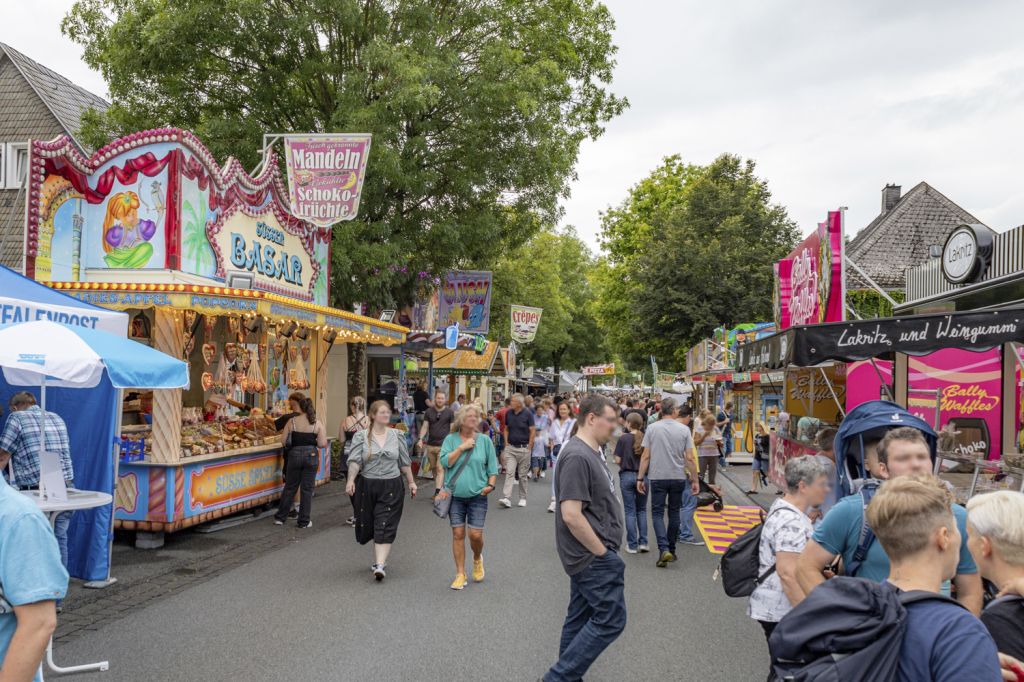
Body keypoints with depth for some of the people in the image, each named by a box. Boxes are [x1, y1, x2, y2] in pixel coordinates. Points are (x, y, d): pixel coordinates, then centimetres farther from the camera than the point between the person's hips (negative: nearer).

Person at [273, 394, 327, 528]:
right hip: (311, 455, 0)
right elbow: (322, 444, -6)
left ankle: (280, 517, 23)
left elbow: (284, 442, -5)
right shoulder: (317, 423, -4)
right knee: (307, 489, 7)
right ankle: (304, 521, 13)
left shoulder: (292, 422, -5)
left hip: (294, 455, 0)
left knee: (290, 487, 14)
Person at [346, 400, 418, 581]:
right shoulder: (361, 437, -1)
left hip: (391, 487, 0)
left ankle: (380, 565, -12)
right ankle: (381, 557, 31)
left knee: (385, 527, -8)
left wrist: (411, 482, 12)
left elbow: (405, 462, 11)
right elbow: (355, 461, -11)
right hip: (367, 486, 1)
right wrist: (350, 480, -24)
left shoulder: (397, 436, 5)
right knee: (369, 525, 10)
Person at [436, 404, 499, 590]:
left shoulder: (484, 440, 2)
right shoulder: (451, 439, 2)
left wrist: (491, 484, -6)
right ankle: (460, 574, 15)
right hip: (455, 495, 0)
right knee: (458, 534, 3)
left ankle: (477, 559, 29)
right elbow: (445, 462, -9)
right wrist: (462, 447, -15)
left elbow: (492, 466, 6)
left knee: (476, 535, -4)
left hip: (477, 495, 0)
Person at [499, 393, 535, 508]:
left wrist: (529, 447, -8)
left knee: (522, 475, 8)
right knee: (509, 473, -7)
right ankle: (506, 498, -14)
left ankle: (522, 498, 21)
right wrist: (506, 443, 5)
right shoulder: (508, 413, 4)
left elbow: (533, 431, -5)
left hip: (524, 448, -3)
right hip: (510, 448, 3)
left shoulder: (527, 414, -7)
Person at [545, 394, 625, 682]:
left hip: (588, 554, 10)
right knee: (610, 620, -4)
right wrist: (603, 553, -18)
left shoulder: (591, 451, 10)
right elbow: (571, 515, -27)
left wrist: (602, 550, 16)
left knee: (581, 617, 16)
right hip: (593, 555, -10)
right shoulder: (577, 456, -22)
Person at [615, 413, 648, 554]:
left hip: (627, 476, -2)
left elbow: (618, 460, -7)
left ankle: (632, 545, 7)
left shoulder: (624, 438, -8)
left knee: (630, 511, 6)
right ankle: (643, 542, 8)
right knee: (642, 510, 16)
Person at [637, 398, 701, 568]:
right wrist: (694, 480, 4)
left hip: (658, 477, -1)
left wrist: (640, 478, 1)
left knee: (657, 513, 4)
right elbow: (689, 458, -4)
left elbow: (645, 456, -5)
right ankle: (671, 550, 23)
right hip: (678, 478, 1)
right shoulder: (684, 429, -3)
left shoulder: (652, 428, -4)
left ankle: (664, 549, -14)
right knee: (674, 513, 15)